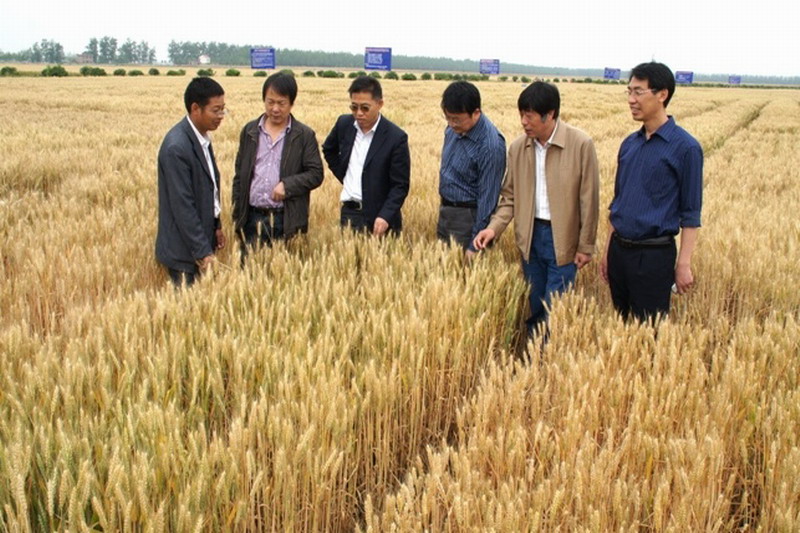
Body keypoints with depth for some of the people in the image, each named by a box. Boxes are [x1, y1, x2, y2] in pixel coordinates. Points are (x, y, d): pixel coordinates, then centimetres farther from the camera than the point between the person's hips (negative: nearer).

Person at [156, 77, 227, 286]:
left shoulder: (202, 136, 4)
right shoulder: (176, 147, -24)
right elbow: (183, 206, -24)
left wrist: (216, 226, 17)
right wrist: (202, 252, -22)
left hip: (201, 239, 9)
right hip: (185, 249, -9)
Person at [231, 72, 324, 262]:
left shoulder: (305, 135, 0)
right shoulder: (249, 131, 9)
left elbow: (316, 174, -1)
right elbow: (239, 175, 12)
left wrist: (287, 185, -17)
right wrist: (236, 214, 8)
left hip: (287, 220, -2)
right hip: (252, 218, 2)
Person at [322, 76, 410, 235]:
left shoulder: (396, 138, -13)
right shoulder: (344, 124, 2)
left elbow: (400, 185, -13)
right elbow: (329, 150, 24)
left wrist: (385, 217, -24)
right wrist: (342, 174, 11)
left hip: (379, 218, -4)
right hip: (348, 214, 4)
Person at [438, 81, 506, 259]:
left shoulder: (491, 146, -24)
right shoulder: (454, 128, 0)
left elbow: (487, 198, -21)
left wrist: (475, 245, -18)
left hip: (468, 217, -8)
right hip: (445, 211, 8)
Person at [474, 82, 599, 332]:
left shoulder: (581, 144, -13)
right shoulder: (517, 147, 0)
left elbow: (589, 199, -8)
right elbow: (510, 196, 9)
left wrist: (585, 246, -5)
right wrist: (494, 227, -7)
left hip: (563, 237, -4)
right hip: (530, 235, 4)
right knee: (533, 308, 15)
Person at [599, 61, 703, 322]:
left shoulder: (685, 147, -9)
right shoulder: (629, 144, 9)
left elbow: (690, 213, -8)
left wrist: (684, 264, -11)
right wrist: (608, 251, 15)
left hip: (654, 254, -6)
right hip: (619, 249, 6)